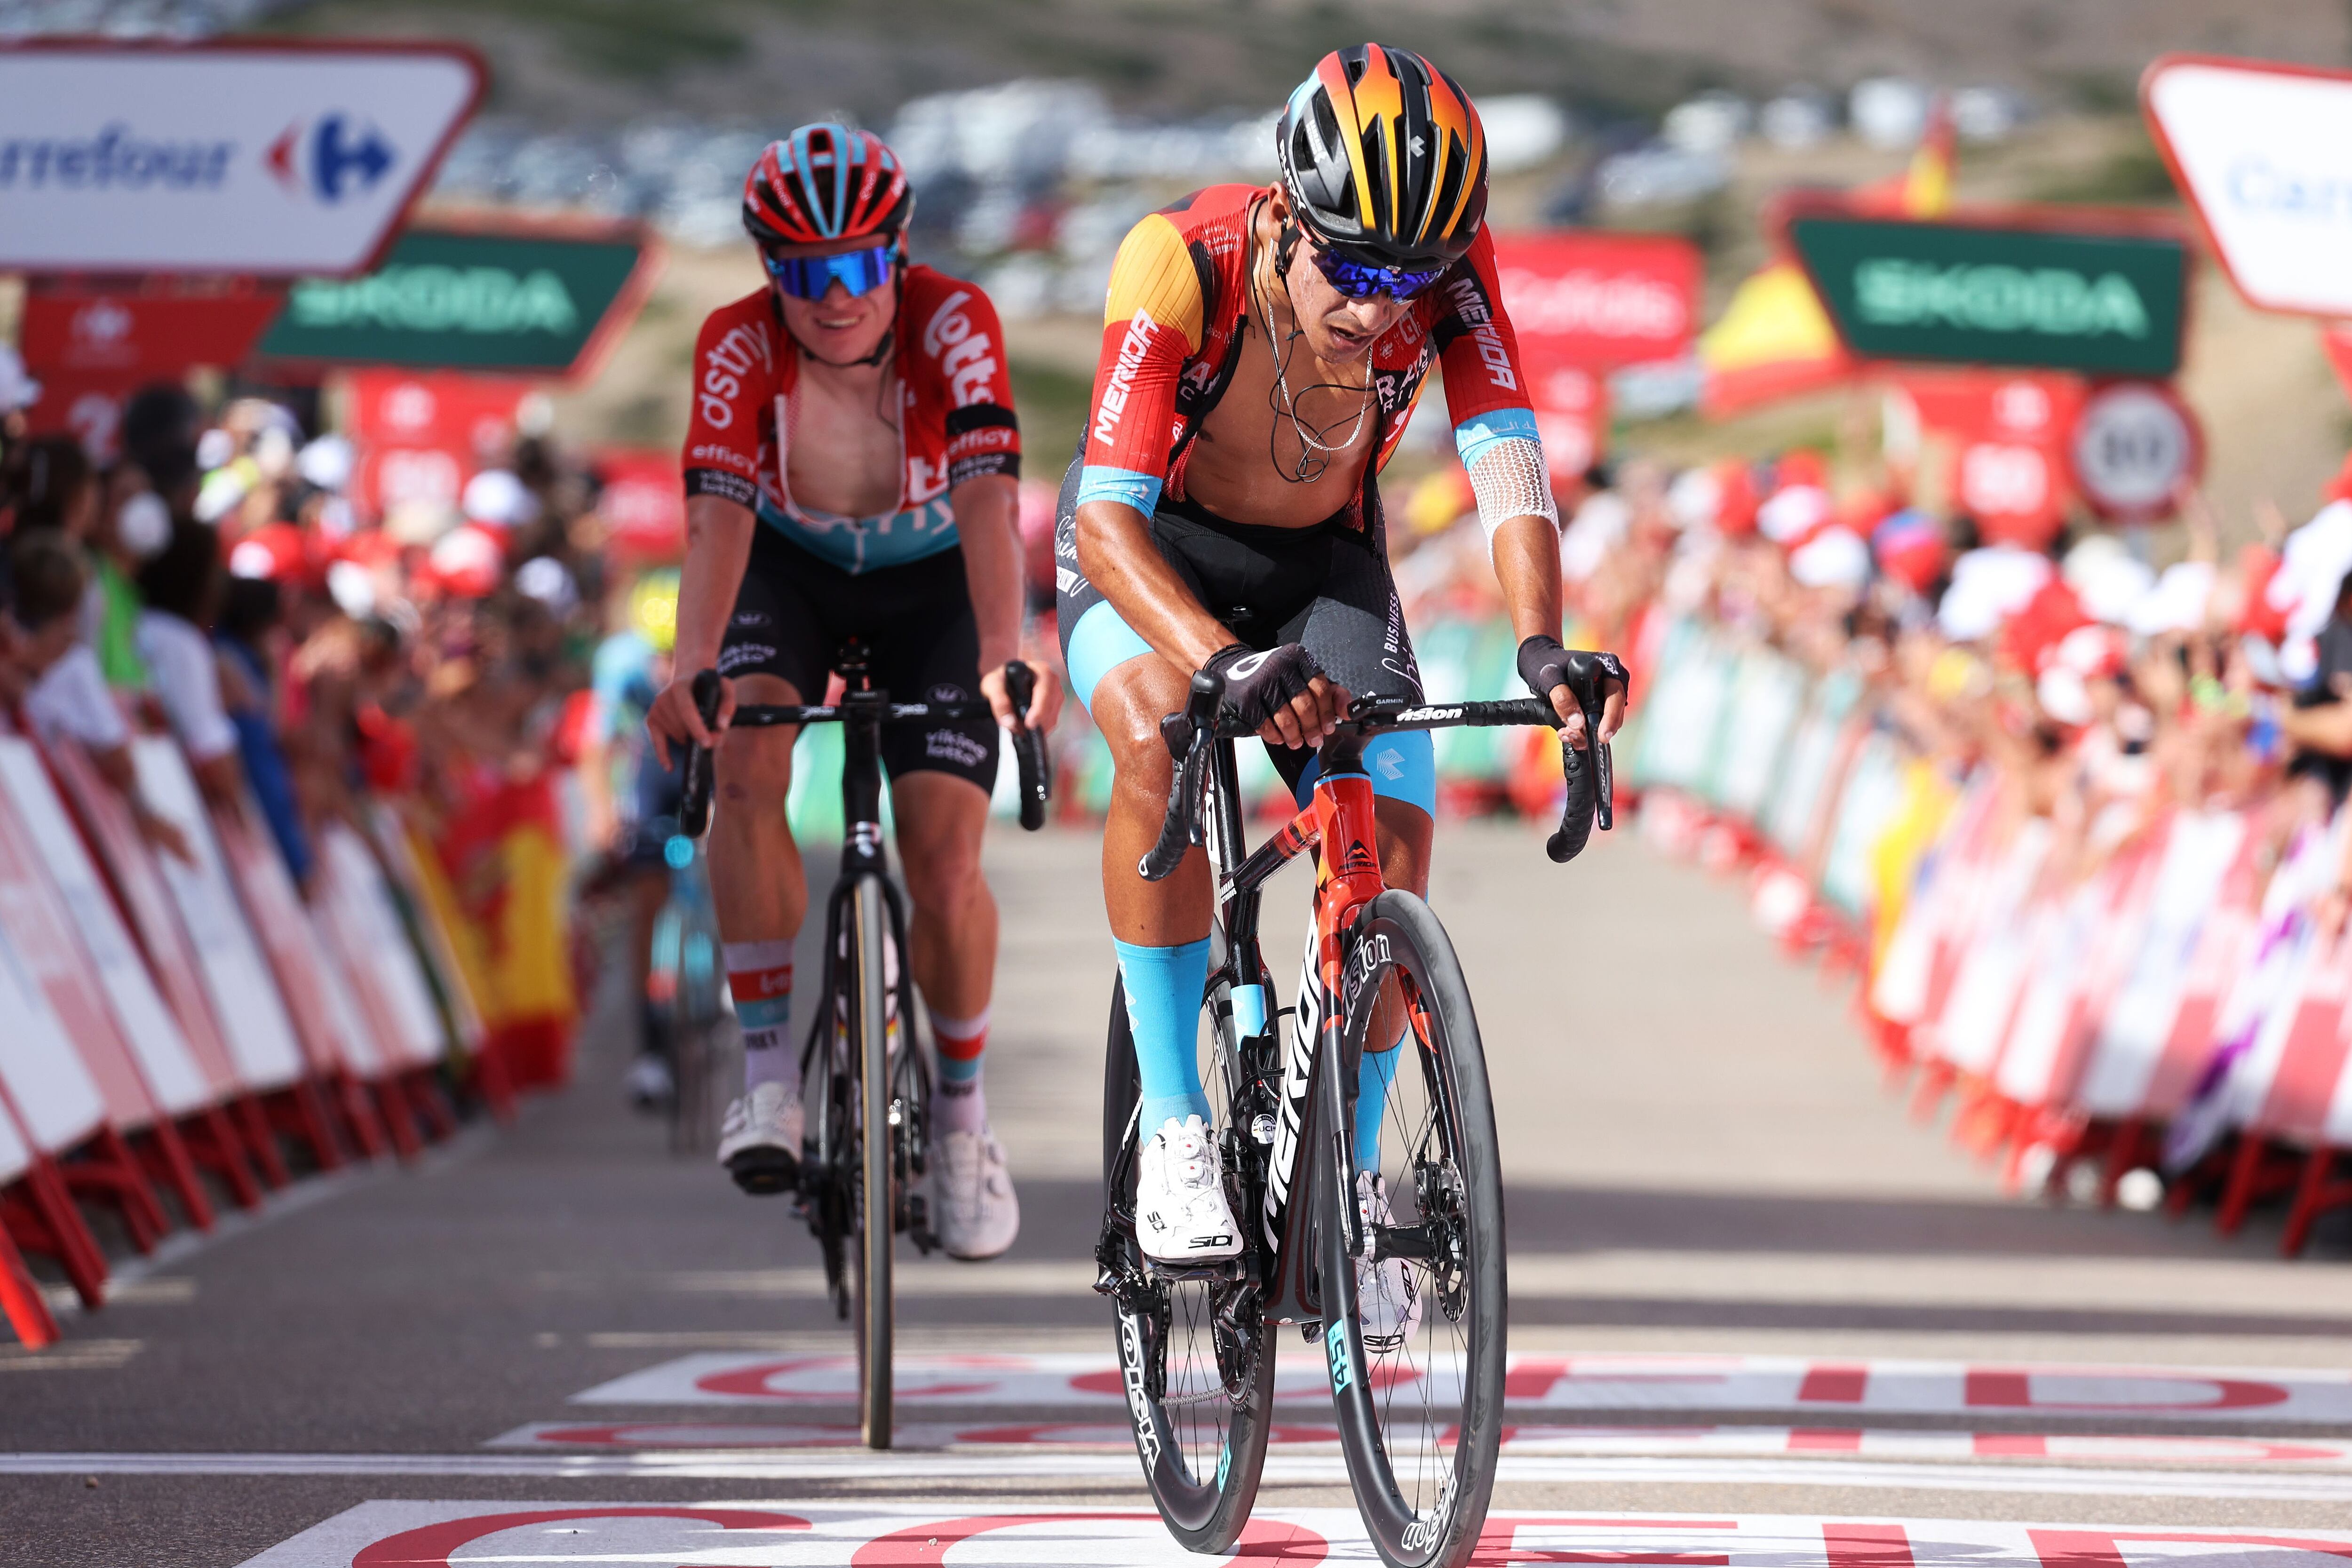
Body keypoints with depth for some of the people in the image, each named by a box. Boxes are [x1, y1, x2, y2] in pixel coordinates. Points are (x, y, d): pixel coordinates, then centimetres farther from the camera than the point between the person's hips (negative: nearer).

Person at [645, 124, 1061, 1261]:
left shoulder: (953, 325, -30)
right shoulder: (739, 346, -27)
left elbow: (988, 500, -42)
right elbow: (718, 515, -39)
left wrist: (1004, 655, -59)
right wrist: (691, 666, -58)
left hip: (932, 579, -1)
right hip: (791, 567, 1)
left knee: (944, 853, -15)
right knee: (746, 761, -30)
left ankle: (962, 1108, 9)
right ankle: (770, 1069, -20)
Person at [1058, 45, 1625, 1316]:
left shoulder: (1448, 264, -27)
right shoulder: (1181, 262, -35)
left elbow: (1506, 463, -35)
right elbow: (1107, 519, -41)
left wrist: (1539, 646, -54)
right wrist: (1227, 662, -58)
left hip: (1324, 560, 3)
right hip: (1151, 549, -3)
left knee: (1394, 837, -16)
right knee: (1163, 740, -34)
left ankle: (1350, 1175, 5)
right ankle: (1172, 1127, -25)